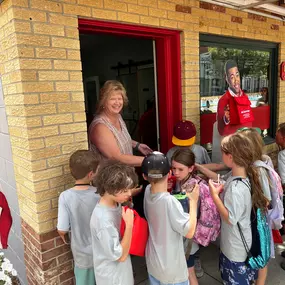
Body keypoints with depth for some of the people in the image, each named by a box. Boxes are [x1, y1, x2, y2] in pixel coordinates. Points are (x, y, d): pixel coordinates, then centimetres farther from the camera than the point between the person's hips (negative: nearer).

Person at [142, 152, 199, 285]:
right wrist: (193, 201, -18)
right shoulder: (170, 201, -32)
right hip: (171, 270, -6)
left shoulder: (148, 191, -12)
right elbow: (189, 232, -23)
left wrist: (165, 188, -1)